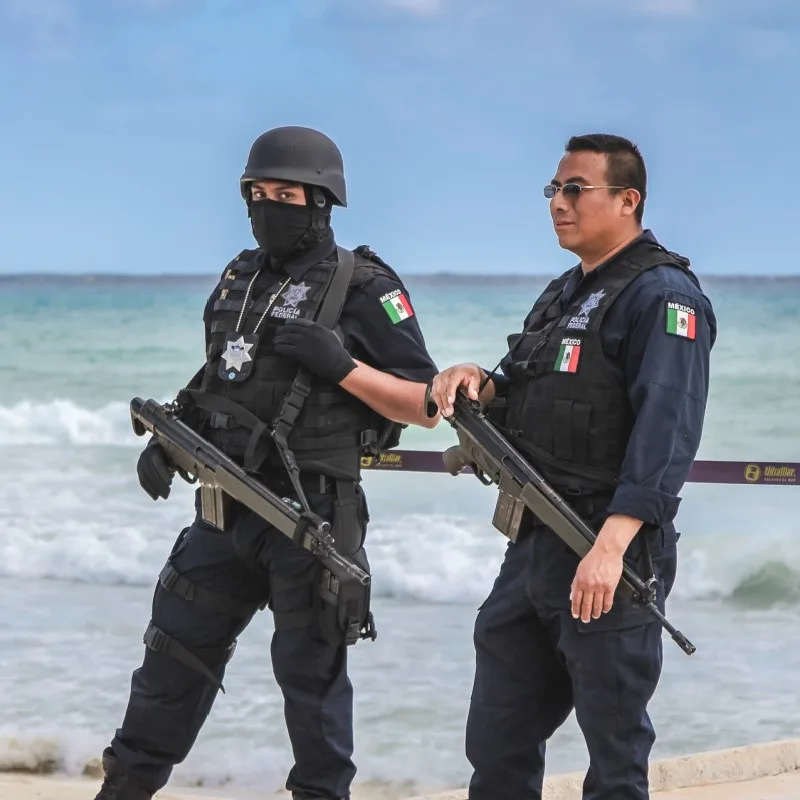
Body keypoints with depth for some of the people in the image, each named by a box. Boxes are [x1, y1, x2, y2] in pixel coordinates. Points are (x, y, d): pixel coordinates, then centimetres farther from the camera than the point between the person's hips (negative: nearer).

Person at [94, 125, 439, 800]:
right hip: (226, 508, 7)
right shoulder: (241, 278, 12)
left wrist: (341, 366, -21)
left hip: (311, 513, -6)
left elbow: (426, 407, -9)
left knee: (312, 670, 2)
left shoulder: (365, 288, -8)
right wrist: (167, 438, 8)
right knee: (176, 652, 12)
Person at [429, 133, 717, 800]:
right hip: (533, 546, 9)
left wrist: (610, 545, -33)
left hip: (611, 551, -9)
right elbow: (522, 402, 25)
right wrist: (477, 385, 0)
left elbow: (667, 432, -23)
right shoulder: (565, 294, 20)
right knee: (497, 744, 13)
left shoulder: (662, 296, -11)